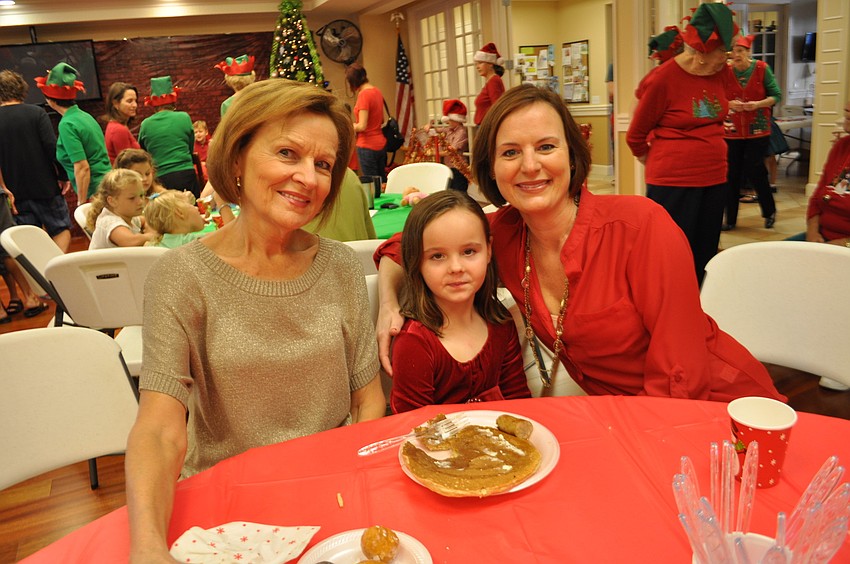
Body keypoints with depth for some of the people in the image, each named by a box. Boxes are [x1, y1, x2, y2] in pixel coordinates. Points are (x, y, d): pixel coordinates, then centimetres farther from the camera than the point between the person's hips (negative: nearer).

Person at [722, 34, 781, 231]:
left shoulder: (762, 69, -2)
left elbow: (776, 96, -1)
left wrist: (758, 104, -17)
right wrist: (730, 104, -16)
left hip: (757, 130, -2)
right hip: (732, 131, 2)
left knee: (755, 171, -5)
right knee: (731, 175, 2)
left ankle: (770, 211, 19)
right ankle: (730, 219, 13)